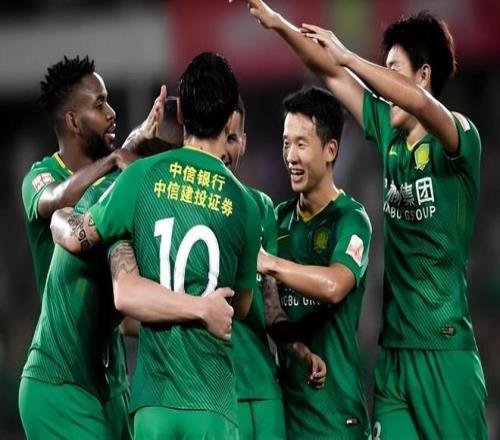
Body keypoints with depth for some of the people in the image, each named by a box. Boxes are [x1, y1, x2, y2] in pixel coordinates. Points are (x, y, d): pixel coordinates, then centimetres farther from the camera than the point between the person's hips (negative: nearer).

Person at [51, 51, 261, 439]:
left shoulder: (143, 176, -1)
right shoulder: (244, 205, 1)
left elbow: (77, 238, 12)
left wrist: (58, 218, 34)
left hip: (153, 397, 1)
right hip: (212, 401, -1)